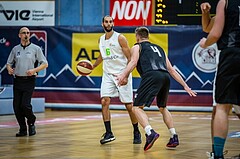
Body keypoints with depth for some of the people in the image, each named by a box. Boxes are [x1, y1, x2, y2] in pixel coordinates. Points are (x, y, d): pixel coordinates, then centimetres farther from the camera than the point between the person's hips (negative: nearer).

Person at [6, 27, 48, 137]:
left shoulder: (35, 48, 1)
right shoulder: (15, 49, 11)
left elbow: (45, 64, 1)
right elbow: (9, 63, 18)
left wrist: (34, 70, -15)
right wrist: (9, 69, -6)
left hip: (29, 80, -4)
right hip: (17, 80, 4)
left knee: (25, 105, -15)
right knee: (16, 106, 0)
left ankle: (31, 123, 13)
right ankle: (23, 129, 12)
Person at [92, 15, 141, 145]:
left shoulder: (120, 38, -8)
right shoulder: (101, 40, 10)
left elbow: (130, 58, -10)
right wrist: (92, 67, 25)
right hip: (108, 74, 5)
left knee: (129, 106, -1)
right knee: (104, 101, -13)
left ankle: (136, 132, 17)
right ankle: (108, 133, -7)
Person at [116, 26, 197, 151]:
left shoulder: (137, 47, 21)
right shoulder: (159, 48, 35)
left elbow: (133, 62, -1)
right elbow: (171, 70, 30)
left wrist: (123, 75, -12)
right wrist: (185, 86, 31)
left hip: (152, 76, -6)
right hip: (166, 77, 6)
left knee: (137, 107, -4)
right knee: (162, 108, 26)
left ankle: (150, 133, -27)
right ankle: (174, 137, 18)